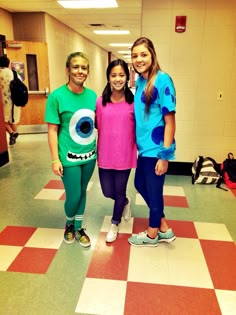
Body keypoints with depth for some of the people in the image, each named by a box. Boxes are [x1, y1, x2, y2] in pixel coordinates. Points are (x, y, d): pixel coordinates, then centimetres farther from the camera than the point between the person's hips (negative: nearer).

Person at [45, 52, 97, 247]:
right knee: (73, 196, 5)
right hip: (69, 157, -4)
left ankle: (79, 228, 36)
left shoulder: (92, 95, 1)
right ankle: (69, 224, 36)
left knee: (82, 192, 16)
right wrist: (55, 159, -12)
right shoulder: (57, 96, -12)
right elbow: (53, 130, -10)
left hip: (89, 155, 4)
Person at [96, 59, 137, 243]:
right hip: (105, 156, 2)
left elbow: (138, 129, -2)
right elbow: (98, 128, 3)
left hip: (125, 156, -2)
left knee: (119, 192, 13)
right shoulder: (100, 102, -3)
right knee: (108, 192, 14)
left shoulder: (133, 102, -8)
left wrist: (139, 152, -3)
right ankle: (126, 202, 50)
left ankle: (115, 224, 39)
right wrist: (96, 152, 2)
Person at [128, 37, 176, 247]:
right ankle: (164, 229, 37)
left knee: (154, 190, 7)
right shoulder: (139, 81, 8)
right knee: (140, 185, 19)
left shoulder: (162, 80, -15)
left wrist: (164, 155, -18)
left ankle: (152, 234, 32)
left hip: (156, 148, -9)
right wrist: (137, 142, 15)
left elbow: (170, 120, -17)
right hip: (143, 147, 9)